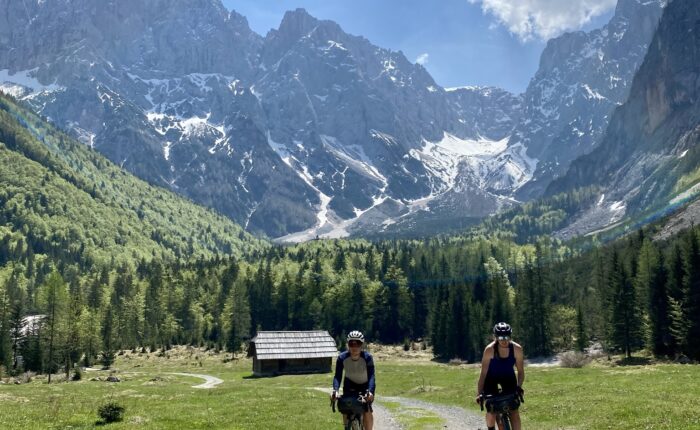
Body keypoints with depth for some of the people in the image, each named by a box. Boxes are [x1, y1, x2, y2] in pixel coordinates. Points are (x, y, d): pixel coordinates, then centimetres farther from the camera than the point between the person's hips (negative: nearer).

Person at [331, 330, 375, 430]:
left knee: (367, 411, -17)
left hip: (365, 385, -2)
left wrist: (370, 391, -52)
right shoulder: (342, 357, -24)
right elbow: (338, 376, -26)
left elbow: (371, 376, -35)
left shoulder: (367, 357, -29)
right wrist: (335, 390, -44)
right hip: (350, 385, 2)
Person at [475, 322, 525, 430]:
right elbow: (483, 373, -26)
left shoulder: (517, 348, -23)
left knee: (514, 410, -9)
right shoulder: (490, 350, -29)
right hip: (492, 377, -2)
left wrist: (519, 386, -31)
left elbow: (520, 371, -15)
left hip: (508, 377, 2)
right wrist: (479, 393, -31)